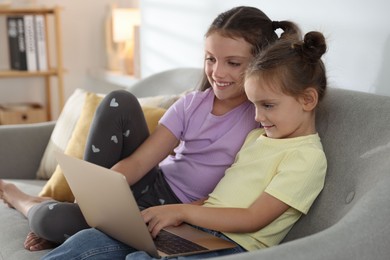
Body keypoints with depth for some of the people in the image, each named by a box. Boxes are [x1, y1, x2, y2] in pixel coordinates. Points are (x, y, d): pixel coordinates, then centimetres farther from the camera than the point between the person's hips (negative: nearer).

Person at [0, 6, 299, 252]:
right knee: (119, 102, -16)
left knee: (55, 221, -23)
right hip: (152, 186, 5)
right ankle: (83, 200, -5)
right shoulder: (193, 104, 0)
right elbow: (138, 162, -7)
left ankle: (31, 205, 16)